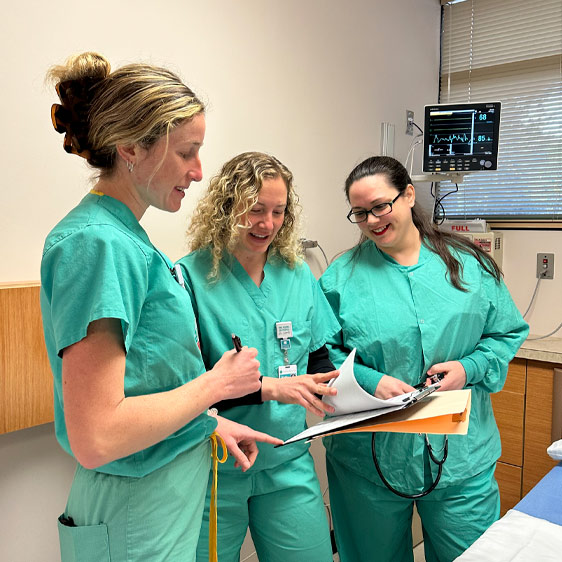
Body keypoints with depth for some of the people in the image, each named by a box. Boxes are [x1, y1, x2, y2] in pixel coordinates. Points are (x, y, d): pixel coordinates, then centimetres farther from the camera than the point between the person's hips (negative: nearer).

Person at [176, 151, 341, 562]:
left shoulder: (297, 274, 3)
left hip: (288, 465, 4)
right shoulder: (190, 277, -12)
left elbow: (318, 356, 9)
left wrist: (336, 388, -12)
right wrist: (268, 388, -25)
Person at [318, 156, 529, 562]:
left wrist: (469, 369, -11)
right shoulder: (342, 276, -2)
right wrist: (369, 381, -19)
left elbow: (508, 334, 7)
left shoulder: (469, 264, 2)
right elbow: (323, 356, -3)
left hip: (461, 457, 1)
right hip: (368, 457, 0)